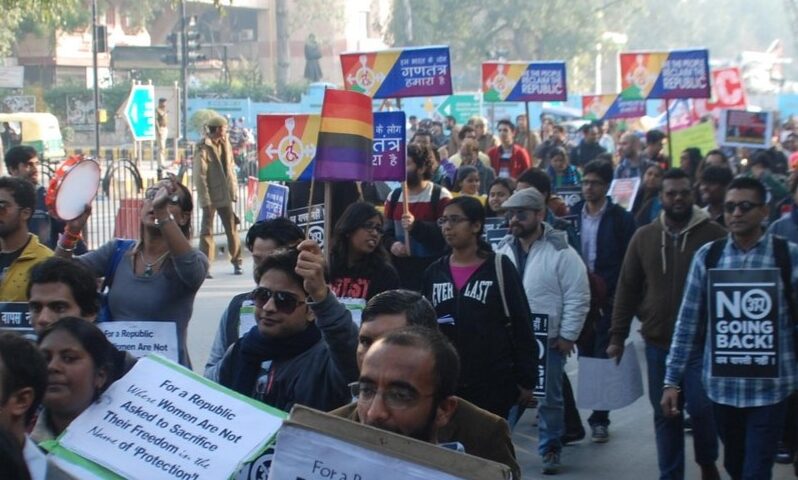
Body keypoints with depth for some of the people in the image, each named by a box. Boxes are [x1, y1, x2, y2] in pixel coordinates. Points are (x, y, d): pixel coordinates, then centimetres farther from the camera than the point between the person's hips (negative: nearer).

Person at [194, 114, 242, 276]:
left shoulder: (225, 144, 9)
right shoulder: (203, 148, -11)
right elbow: (200, 176, -13)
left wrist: (234, 191, 6)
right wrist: (205, 199, -17)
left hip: (225, 195, 6)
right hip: (210, 197, -6)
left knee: (232, 228, 8)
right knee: (207, 231, 1)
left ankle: (236, 262, 18)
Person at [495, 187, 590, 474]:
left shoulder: (561, 252, -11)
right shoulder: (502, 251, 4)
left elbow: (577, 298, -10)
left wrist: (567, 336, -11)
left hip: (547, 340, -4)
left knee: (549, 398, 6)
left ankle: (550, 450, 19)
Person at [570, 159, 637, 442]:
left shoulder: (621, 219, -3)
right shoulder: (572, 215, 5)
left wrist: (605, 286, -11)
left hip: (607, 299, -3)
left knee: (603, 359, -2)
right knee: (585, 356, 8)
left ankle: (599, 418, 3)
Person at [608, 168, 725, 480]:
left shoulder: (713, 234, -4)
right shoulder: (644, 237, 5)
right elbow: (627, 288, 8)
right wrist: (617, 336, 5)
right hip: (658, 342, 3)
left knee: (702, 408, -6)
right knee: (664, 414, 9)